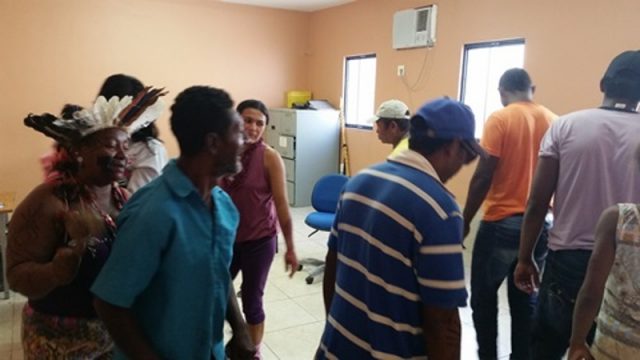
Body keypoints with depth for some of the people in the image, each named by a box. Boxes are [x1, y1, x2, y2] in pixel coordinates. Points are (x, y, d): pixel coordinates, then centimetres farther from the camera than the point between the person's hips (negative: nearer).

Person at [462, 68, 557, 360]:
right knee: (525, 300, 15)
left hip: (501, 224, -5)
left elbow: (483, 177, -14)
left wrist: (465, 221, -5)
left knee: (484, 298, 10)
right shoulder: (553, 121, 5)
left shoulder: (500, 119, -10)